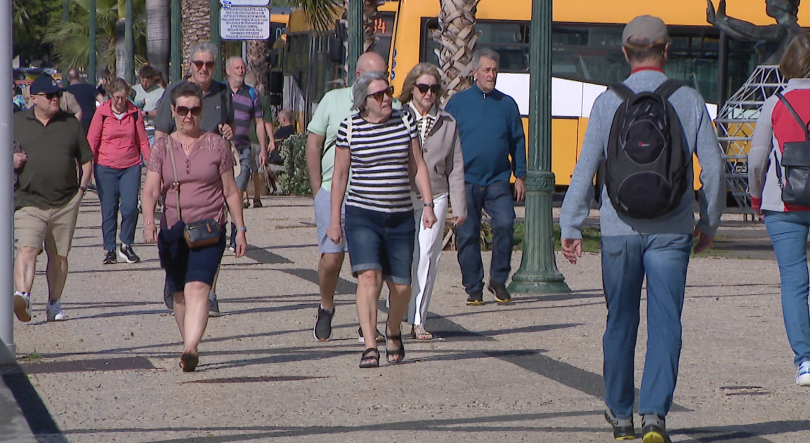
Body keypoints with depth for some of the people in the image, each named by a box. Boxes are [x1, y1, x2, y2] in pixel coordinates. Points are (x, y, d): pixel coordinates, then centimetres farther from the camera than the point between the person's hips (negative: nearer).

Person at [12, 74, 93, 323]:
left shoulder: (71, 124, 11)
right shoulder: (16, 123, 7)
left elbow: (86, 160, 17)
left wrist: (82, 188, 5)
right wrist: (12, 161, -9)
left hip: (65, 203, 2)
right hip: (29, 201, -2)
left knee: (59, 255, 7)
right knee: (26, 249, -20)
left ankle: (54, 304, 16)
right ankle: (22, 296, -35)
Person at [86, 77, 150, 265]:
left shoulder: (135, 113, 3)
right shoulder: (102, 113, -2)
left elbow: (143, 142, 9)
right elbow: (92, 141, 0)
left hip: (131, 167, 1)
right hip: (105, 167, -1)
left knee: (130, 207, -11)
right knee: (108, 209, 0)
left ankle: (126, 246, 7)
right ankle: (109, 250, 9)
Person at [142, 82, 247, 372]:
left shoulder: (217, 145, 5)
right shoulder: (162, 147, 6)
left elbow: (231, 191, 9)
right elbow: (151, 190, -4)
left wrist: (240, 229, 6)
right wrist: (149, 223, -21)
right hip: (172, 229, 3)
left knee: (198, 287, -19)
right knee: (179, 293, 10)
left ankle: (190, 350, -31)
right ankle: (189, 345, 26)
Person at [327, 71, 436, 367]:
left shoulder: (405, 122, 4)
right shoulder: (350, 128, -2)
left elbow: (417, 166, 9)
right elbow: (340, 176, 4)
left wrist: (427, 204, 0)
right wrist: (334, 219, 4)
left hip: (401, 218, 3)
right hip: (363, 216, -3)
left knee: (400, 286, 5)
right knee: (369, 277, -20)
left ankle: (394, 331, 35)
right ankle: (370, 347, -22)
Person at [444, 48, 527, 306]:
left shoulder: (506, 104, 8)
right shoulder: (458, 102, 4)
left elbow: (518, 142, 13)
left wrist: (520, 176, 7)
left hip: (498, 180, 0)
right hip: (466, 181, 0)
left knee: (505, 224, -17)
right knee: (467, 235, 0)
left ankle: (498, 280, -1)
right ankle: (473, 289, 10)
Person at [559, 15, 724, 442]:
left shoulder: (607, 103, -2)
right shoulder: (689, 101, -1)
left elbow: (585, 169, -3)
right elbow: (712, 167, 1)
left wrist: (570, 226, 2)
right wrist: (708, 222, 15)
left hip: (620, 228, 1)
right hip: (671, 231, -1)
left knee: (621, 323, 13)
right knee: (665, 323, -2)